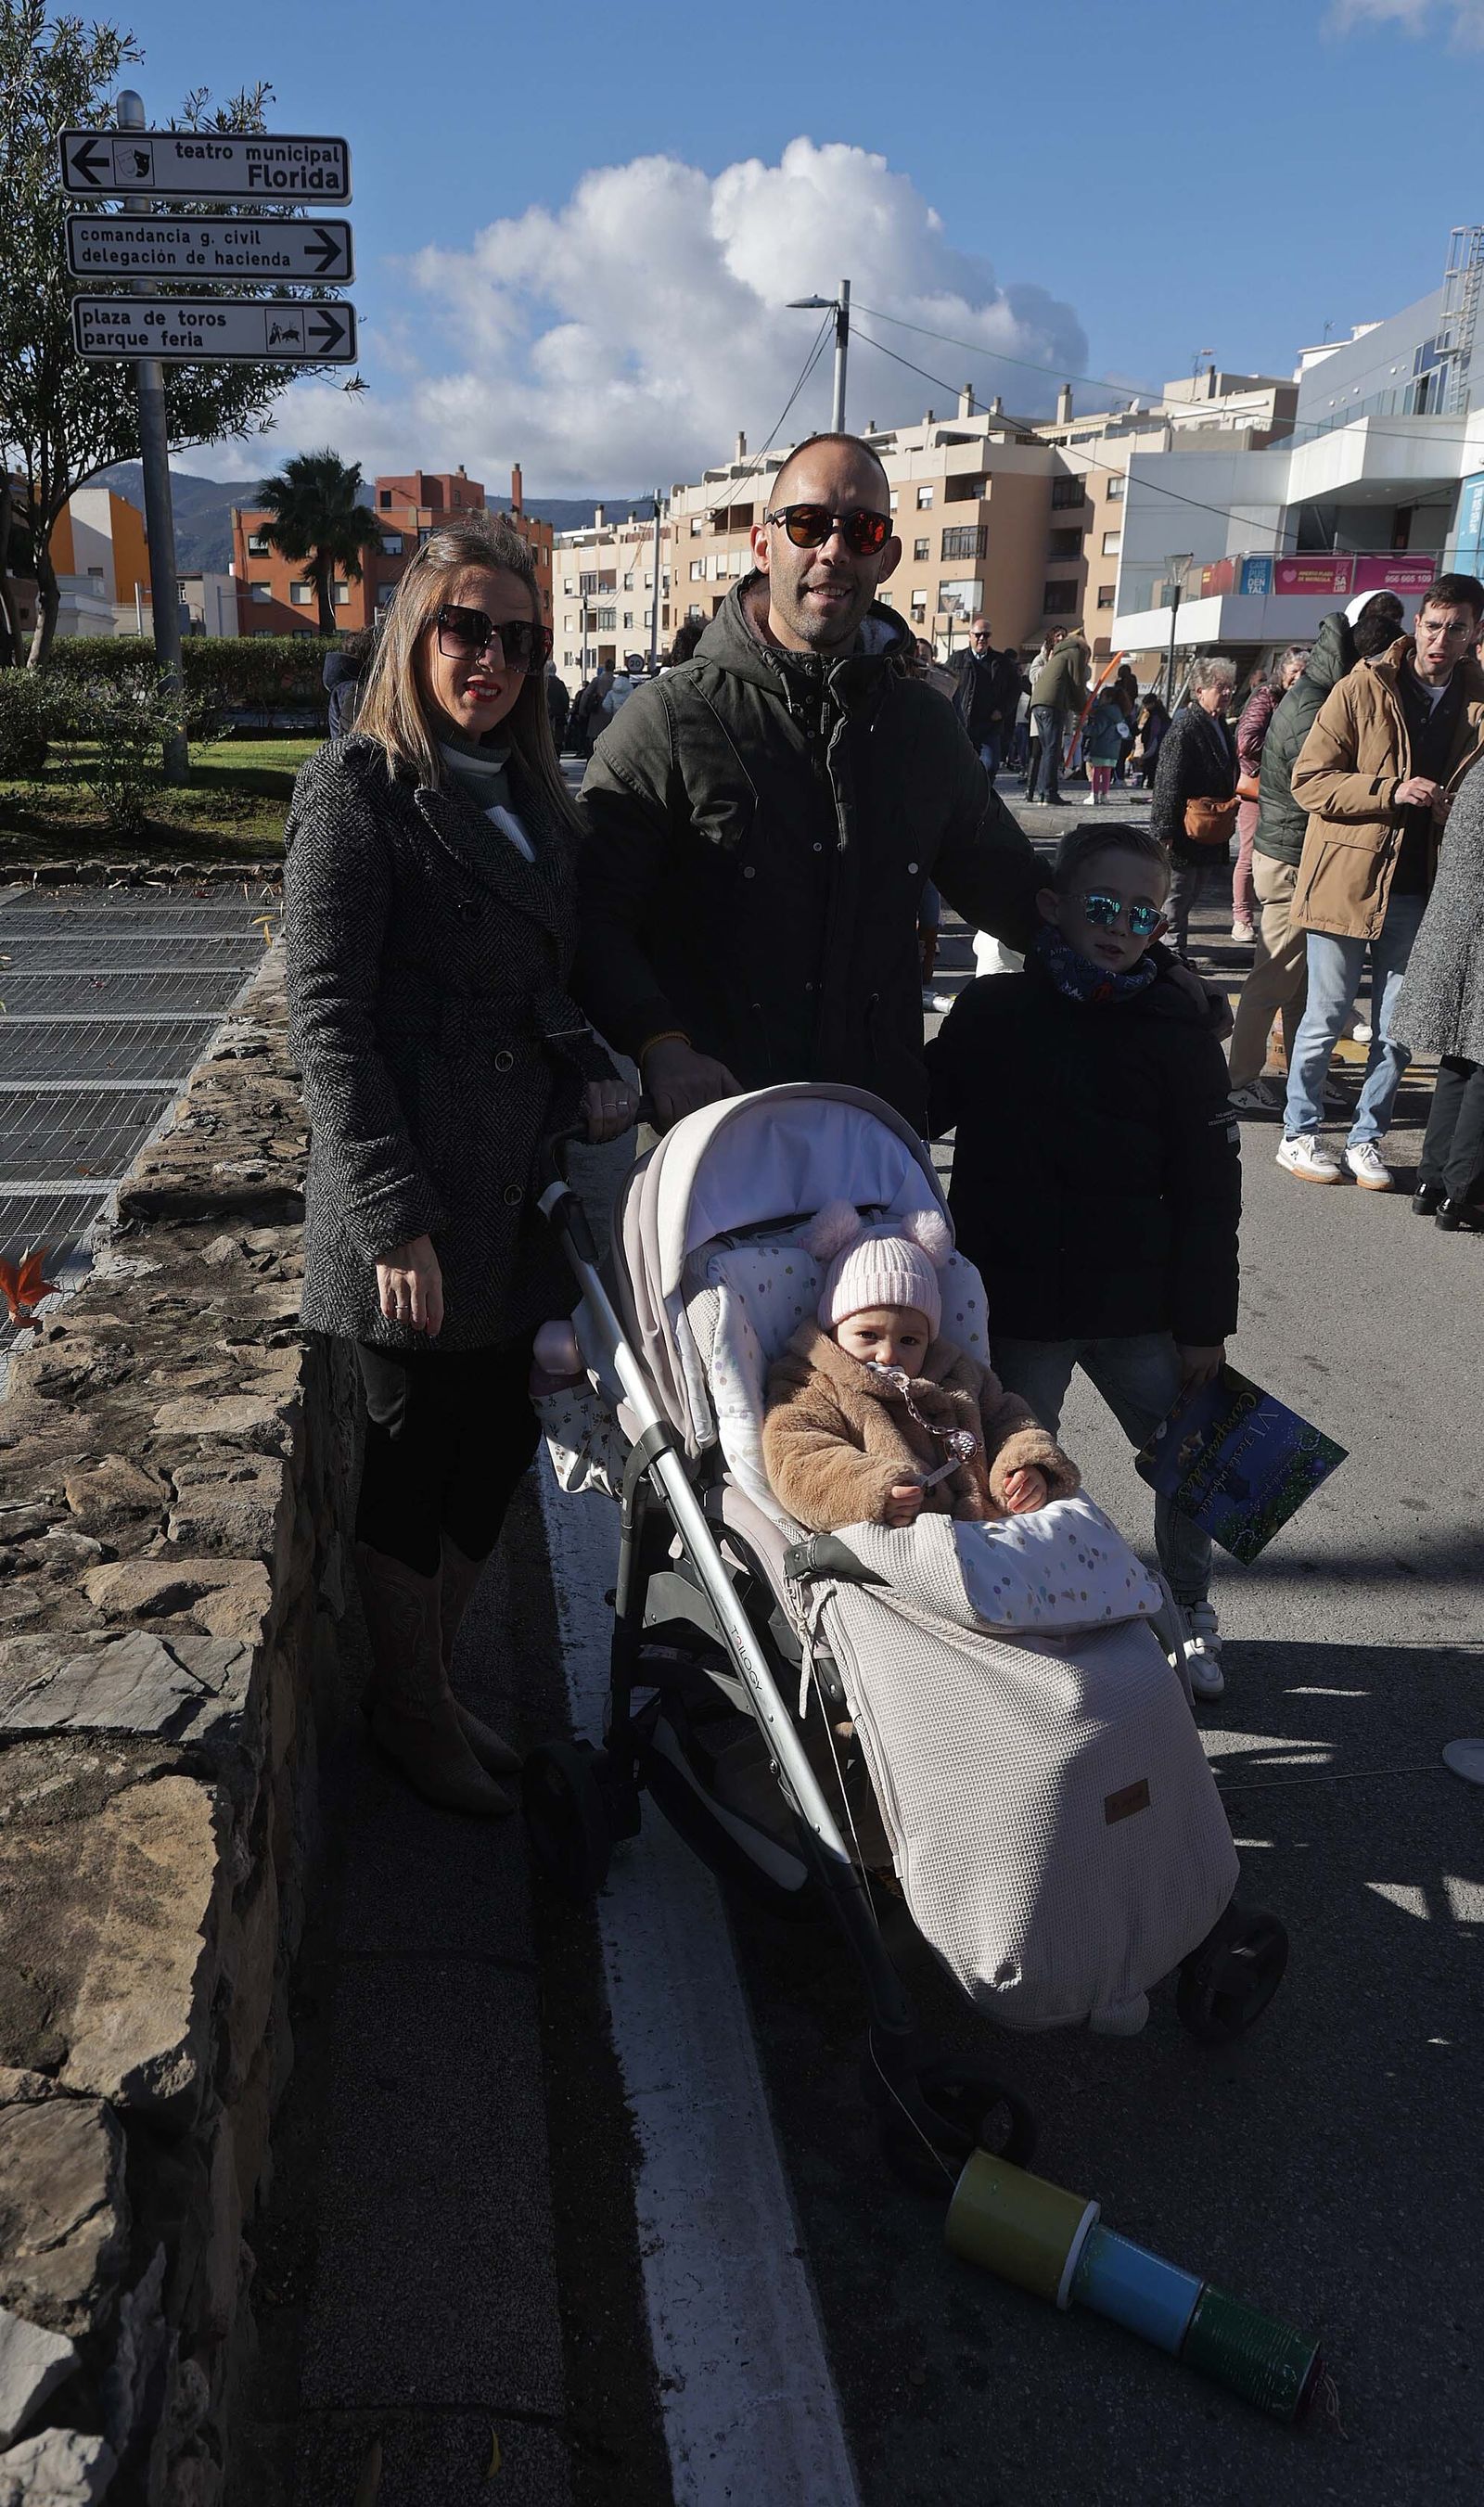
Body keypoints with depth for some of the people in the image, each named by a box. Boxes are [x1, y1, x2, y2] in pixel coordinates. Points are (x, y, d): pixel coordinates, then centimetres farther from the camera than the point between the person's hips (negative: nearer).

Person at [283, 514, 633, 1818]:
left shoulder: (532, 795, 15)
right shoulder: (358, 788, -8)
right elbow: (327, 1017, -14)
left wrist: (600, 1077, 0)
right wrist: (394, 1216, -18)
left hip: (518, 1196, 7)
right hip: (414, 1201, -7)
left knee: (492, 1448, 15)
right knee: (415, 1460, 7)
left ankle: (434, 1686, 35)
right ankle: (415, 1715, 28)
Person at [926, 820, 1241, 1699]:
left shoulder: (1178, 1032, -4)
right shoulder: (992, 1013, -3)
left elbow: (1210, 1191, -3)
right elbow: (920, 1109, 10)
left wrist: (1205, 1323, -4)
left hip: (1138, 1307, 1)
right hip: (1017, 1305, 0)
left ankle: (1192, 1612, 35)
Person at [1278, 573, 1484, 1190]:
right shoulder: (1363, 691, -3)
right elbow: (1308, 779, -7)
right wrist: (1390, 790, -18)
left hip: (1419, 891, 3)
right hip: (1348, 880, -3)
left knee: (1397, 1029, 8)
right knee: (1325, 1019, 5)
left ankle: (1366, 1138, 22)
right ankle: (1298, 1135, 18)